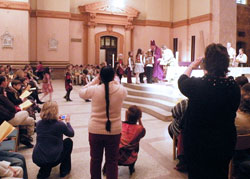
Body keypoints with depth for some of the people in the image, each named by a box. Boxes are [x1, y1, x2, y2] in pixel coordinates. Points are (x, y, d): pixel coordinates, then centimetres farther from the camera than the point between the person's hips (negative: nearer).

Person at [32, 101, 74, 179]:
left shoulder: (39, 124, 3)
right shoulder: (60, 125, -10)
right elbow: (71, 134, 10)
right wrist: (68, 122, 25)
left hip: (36, 160, 5)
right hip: (52, 160, -5)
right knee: (68, 141, 19)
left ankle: (44, 171, 22)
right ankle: (64, 170, 25)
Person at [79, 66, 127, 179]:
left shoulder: (94, 89, -13)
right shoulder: (121, 90, -11)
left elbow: (81, 93, 8)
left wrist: (95, 81, 8)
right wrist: (114, 82, 11)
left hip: (95, 131, 0)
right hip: (114, 131, 0)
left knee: (95, 159, 19)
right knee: (112, 161, 13)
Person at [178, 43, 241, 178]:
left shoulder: (197, 85, -26)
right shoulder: (234, 86, -14)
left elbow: (182, 80, -2)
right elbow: (232, 112, 3)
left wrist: (192, 66, 15)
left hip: (198, 143, -3)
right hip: (225, 144, 3)